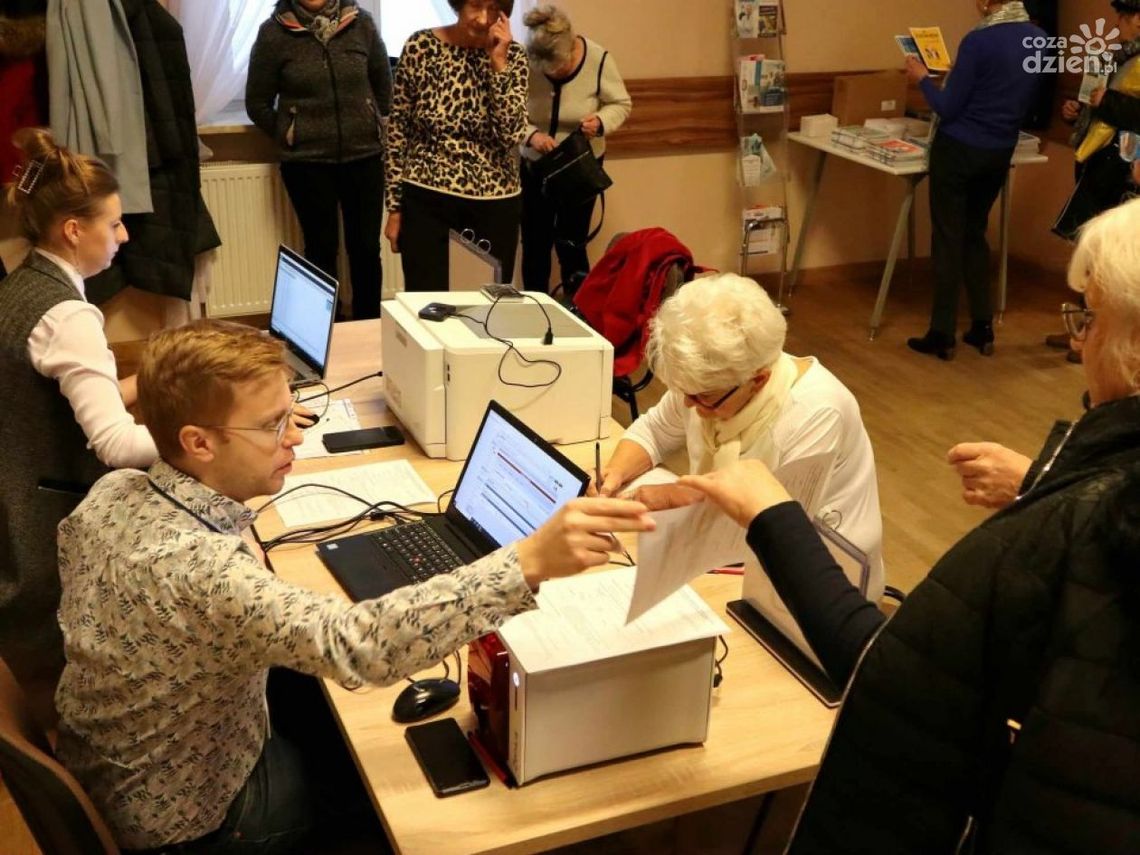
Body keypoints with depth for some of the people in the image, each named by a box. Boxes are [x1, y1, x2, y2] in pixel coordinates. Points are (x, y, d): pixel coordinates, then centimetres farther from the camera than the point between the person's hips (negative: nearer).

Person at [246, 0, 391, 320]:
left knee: (366, 247, 7)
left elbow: (383, 84, 13)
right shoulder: (274, 32, -6)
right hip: (306, 161, -2)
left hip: (364, 155, 2)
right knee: (322, 249, 5)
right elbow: (257, 103, 3)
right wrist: (290, 136, 6)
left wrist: (372, 127, 13)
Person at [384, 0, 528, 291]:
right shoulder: (421, 46, -5)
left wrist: (498, 64, -16)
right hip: (427, 201, -1)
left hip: (494, 205, 1)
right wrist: (394, 207, 0)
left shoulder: (512, 56, -1)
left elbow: (512, 135, -12)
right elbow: (398, 130, 1)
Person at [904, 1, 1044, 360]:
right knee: (976, 233, 19)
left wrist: (922, 78, 1)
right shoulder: (1039, 40, 2)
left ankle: (943, 335, 7)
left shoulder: (978, 41, -19)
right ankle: (982, 328, 20)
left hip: (959, 150, -6)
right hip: (1000, 153, 6)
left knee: (949, 238, 2)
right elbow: (1026, 102, 13)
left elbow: (947, 108, -14)